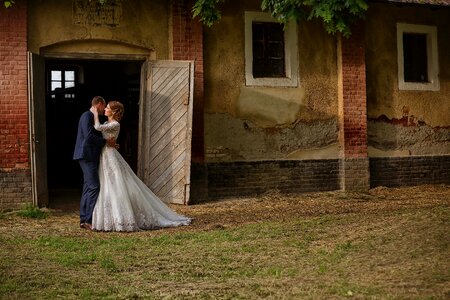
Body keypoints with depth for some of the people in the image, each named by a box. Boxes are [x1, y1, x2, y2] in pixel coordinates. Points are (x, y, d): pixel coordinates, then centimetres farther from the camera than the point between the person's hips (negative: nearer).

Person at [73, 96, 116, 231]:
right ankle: (89, 220, -12)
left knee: (88, 187, 10)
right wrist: (106, 141, -14)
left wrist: (108, 143, 14)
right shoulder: (87, 116, -11)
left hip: (90, 156, 11)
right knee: (94, 186, -13)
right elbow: (89, 136, -21)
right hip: (87, 155, -11)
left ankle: (84, 219, 13)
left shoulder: (92, 117, 20)